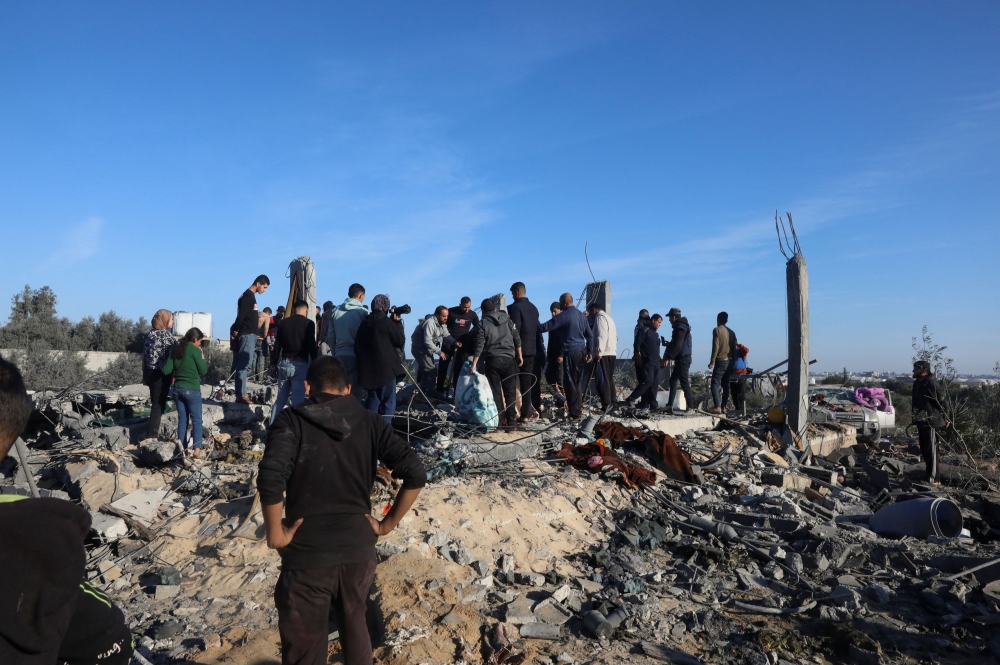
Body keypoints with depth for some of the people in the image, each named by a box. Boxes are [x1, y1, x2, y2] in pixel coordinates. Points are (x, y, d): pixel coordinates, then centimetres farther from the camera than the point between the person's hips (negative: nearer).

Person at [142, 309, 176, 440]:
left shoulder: (149, 334, 11)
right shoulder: (166, 334, -11)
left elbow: (144, 356, 15)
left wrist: (145, 375, 20)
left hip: (150, 372, 8)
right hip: (161, 374, -8)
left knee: (155, 403, 17)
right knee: (159, 405, -1)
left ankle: (150, 434, 23)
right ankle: (152, 435, 1)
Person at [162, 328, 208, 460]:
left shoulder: (176, 350, 6)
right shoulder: (195, 350, -11)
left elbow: (166, 370, 4)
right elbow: (203, 371, -6)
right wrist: (202, 356, 4)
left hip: (177, 388, 6)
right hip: (192, 389, -6)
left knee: (182, 420, 12)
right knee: (196, 420, 0)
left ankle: (182, 449, 15)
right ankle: (197, 450, -9)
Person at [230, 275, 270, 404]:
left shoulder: (250, 296, 18)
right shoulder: (248, 296, -12)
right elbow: (241, 314, -21)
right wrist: (236, 330, -13)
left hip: (249, 334, 10)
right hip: (247, 335, -10)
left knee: (242, 365, 9)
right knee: (244, 365, -11)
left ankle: (240, 394, 11)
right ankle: (241, 395, -12)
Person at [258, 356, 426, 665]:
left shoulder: (293, 421, -9)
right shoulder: (369, 423, 0)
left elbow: (270, 479, -26)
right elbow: (416, 474, -8)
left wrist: (275, 535, -12)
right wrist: (387, 524, 1)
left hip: (307, 553, -3)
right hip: (359, 549, 3)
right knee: (354, 623, 28)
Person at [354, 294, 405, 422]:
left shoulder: (364, 323, 8)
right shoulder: (386, 322, -10)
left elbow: (357, 346, 13)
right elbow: (400, 341, -2)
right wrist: (397, 323, 7)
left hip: (367, 369, 6)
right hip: (385, 368, -6)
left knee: (373, 399, 16)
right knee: (388, 402, 1)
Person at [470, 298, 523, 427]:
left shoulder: (482, 324, 2)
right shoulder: (507, 319, 10)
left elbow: (479, 346, -6)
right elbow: (517, 338, 7)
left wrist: (474, 365, -5)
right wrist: (520, 356, 14)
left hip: (492, 360, -2)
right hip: (508, 358, 2)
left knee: (496, 392, 4)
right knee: (510, 391, 6)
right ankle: (510, 420, 4)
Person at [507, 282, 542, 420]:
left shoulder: (515, 307, -10)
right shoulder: (533, 307, 13)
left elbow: (514, 330, -16)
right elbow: (537, 328, 15)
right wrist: (540, 347, 18)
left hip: (523, 349, -7)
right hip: (535, 348, 7)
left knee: (525, 382, -4)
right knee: (534, 380, 11)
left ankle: (525, 413, -2)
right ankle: (534, 409, 18)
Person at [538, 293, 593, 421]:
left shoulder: (563, 316, -11)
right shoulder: (581, 315, 12)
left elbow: (545, 327, -16)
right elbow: (590, 335, 16)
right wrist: (589, 351, 21)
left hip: (571, 353, -8)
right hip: (582, 352, 8)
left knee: (571, 383, -2)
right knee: (577, 382, 16)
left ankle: (575, 414, 0)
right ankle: (579, 408, 23)